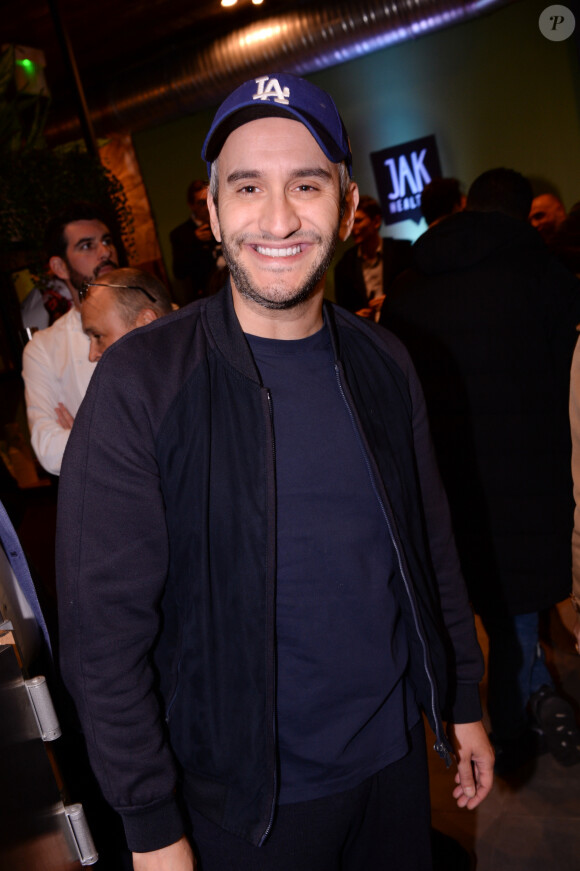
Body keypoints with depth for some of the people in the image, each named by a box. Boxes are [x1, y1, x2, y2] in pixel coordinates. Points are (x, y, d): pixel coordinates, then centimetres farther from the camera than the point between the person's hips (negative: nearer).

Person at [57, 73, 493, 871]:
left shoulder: (384, 364, -4)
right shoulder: (139, 383, -19)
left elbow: (432, 543, 5)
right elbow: (102, 631, -16)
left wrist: (463, 702, 10)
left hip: (397, 759, 4)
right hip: (251, 800, -4)